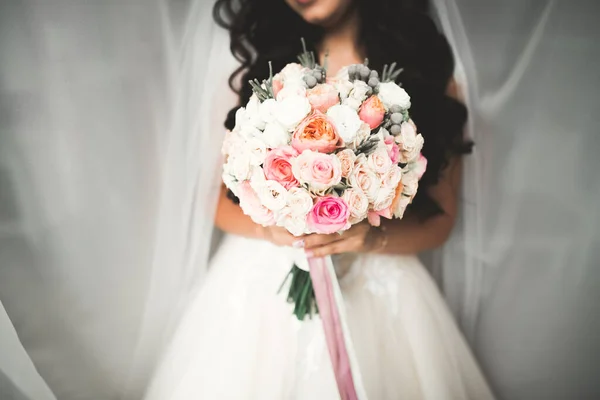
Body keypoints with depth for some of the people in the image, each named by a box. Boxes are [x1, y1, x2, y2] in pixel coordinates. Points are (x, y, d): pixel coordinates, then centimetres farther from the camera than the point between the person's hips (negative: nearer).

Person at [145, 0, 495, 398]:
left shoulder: (429, 72, -2)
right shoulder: (261, 67, 1)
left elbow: (440, 219, 1)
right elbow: (221, 202, 3)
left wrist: (373, 237, -18)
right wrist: (268, 225, -18)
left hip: (377, 289, 0)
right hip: (261, 285, 1)